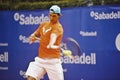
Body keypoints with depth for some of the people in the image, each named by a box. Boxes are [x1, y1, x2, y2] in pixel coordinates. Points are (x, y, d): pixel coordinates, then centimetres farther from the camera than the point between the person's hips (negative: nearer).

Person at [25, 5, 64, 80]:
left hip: (52, 60, -6)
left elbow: (53, 36, -32)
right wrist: (32, 37, -4)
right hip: (40, 59, 6)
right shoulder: (44, 24, 12)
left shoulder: (58, 27, -10)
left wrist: (51, 44, -54)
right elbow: (35, 34, 21)